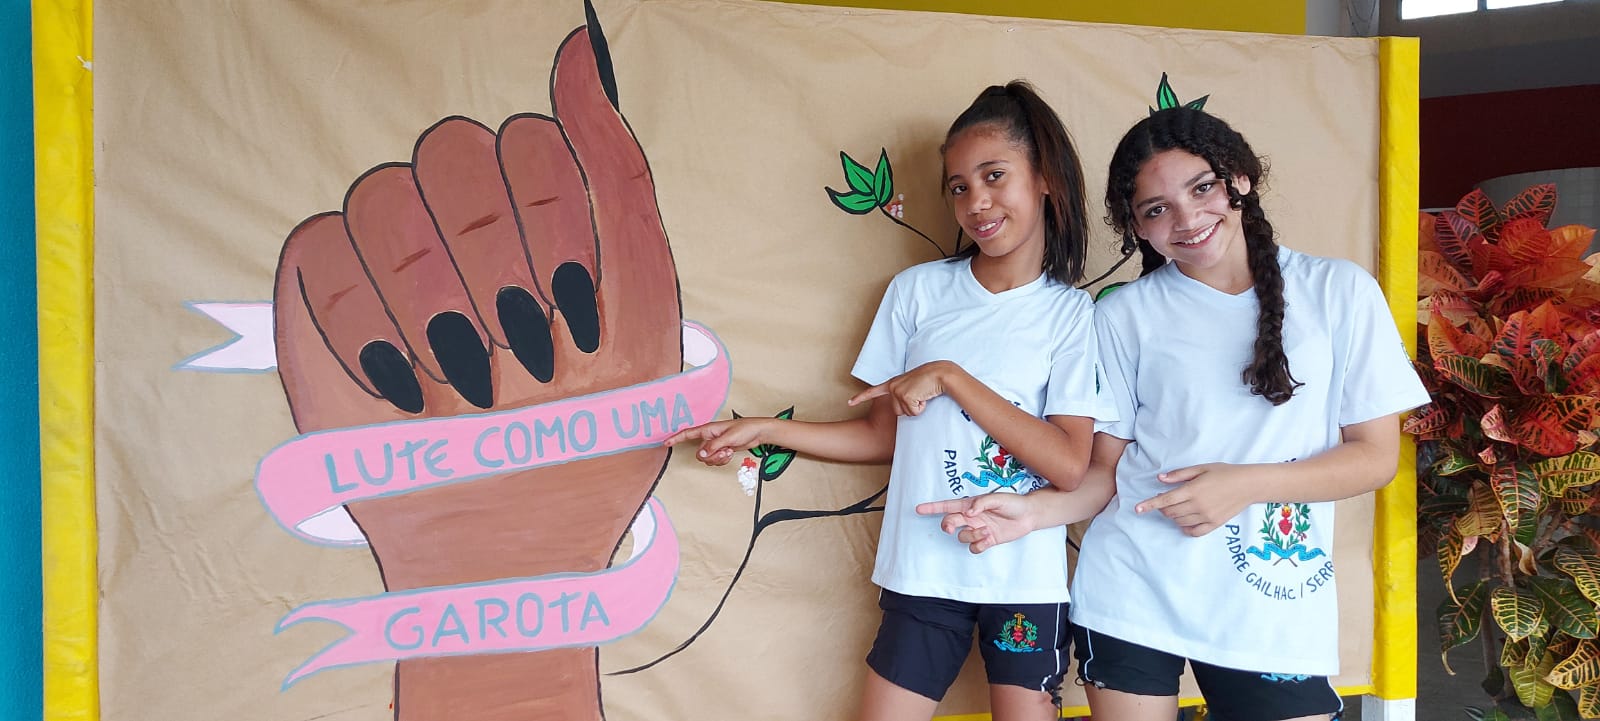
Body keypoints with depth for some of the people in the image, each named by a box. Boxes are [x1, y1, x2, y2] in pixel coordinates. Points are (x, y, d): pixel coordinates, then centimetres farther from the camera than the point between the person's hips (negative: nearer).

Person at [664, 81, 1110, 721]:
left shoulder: (1070, 313, -3)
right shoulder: (917, 290, 3)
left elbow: (1068, 465, -13)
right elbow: (883, 434, 9)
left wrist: (949, 377, -14)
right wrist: (765, 430, 0)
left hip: (1027, 579, -1)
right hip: (923, 572, 2)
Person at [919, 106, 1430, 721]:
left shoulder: (1339, 292, 1)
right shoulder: (1124, 317, 3)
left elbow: (1376, 456, 0)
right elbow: (1107, 470, 7)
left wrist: (1246, 484, -14)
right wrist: (1030, 511, -12)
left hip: (1275, 608, 0)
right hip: (1132, 595, 0)